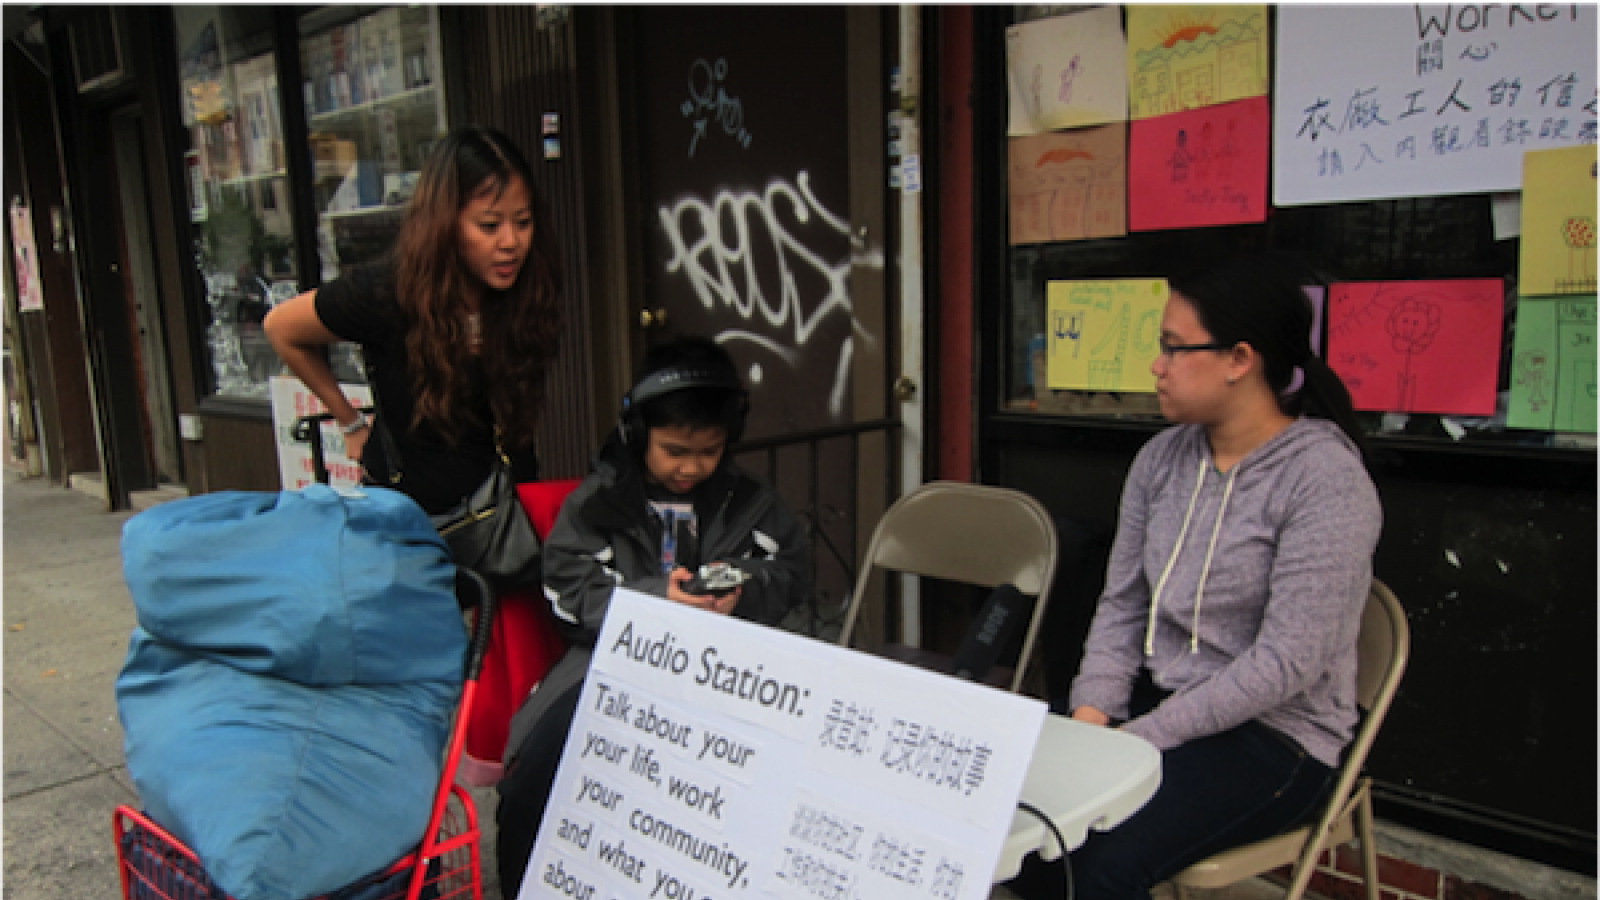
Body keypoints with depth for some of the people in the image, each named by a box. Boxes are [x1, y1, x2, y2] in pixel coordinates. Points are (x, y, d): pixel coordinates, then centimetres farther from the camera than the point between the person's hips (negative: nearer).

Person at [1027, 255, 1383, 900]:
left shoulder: (1326, 479, -15)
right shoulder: (1161, 459, 4)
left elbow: (1285, 664, -20)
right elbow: (1121, 605, 7)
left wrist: (1141, 738, -21)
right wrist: (1092, 713, -8)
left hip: (1273, 736, -5)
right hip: (1156, 702, 6)